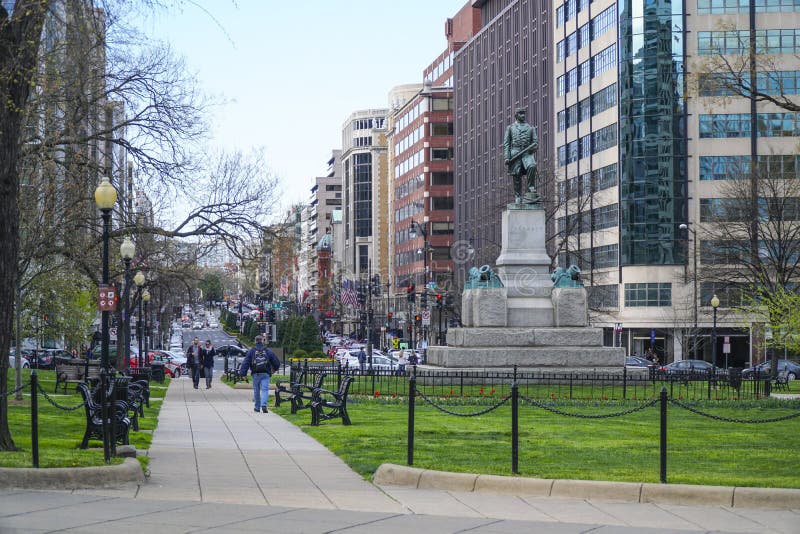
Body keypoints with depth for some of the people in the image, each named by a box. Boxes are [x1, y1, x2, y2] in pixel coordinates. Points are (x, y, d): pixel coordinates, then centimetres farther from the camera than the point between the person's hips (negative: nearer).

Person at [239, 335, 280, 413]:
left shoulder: (251, 351, 3)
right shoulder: (268, 351, 6)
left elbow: (245, 363, -4)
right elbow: (276, 362, 12)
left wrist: (243, 373, -3)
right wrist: (274, 369, 31)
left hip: (255, 374, 0)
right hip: (265, 374, 0)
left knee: (256, 390, 13)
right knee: (265, 390, -5)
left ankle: (257, 407, 22)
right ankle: (264, 405, -25)